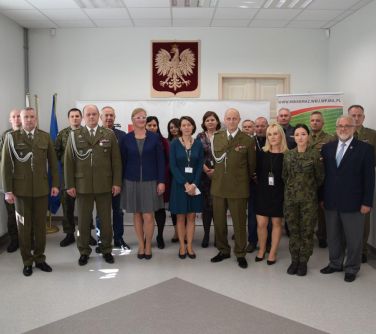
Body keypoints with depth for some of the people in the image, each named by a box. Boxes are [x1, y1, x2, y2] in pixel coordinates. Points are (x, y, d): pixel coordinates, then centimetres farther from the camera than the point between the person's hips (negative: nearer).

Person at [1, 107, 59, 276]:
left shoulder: (45, 137, 6)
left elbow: (53, 162, 8)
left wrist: (55, 184, 3)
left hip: (41, 188, 2)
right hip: (21, 189, -1)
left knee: (40, 225, 8)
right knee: (24, 226, 7)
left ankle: (39, 258, 21)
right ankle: (27, 261, 18)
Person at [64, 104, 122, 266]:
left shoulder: (109, 134, 4)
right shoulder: (74, 135, 3)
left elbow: (116, 160, 3)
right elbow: (68, 161, 2)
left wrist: (117, 182, -3)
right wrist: (70, 185, -3)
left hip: (104, 185, 0)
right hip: (82, 186, 0)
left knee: (106, 220, 9)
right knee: (83, 221, 9)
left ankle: (106, 250, 24)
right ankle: (84, 252, 22)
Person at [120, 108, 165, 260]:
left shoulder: (154, 138, 0)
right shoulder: (126, 139, 1)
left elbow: (160, 161, 0)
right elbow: (122, 162, 4)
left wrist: (161, 181, -6)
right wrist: (120, 182, 1)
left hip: (150, 181, -1)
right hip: (131, 181, 1)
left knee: (148, 216, -2)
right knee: (137, 215, 9)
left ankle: (148, 245, 16)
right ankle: (141, 245, 22)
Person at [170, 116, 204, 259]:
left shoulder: (198, 144, 3)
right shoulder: (174, 143, -3)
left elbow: (200, 166, 1)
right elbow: (173, 166, -8)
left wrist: (194, 184, -11)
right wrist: (185, 184, -14)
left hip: (194, 184, 2)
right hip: (179, 184, -2)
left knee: (191, 216, 6)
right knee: (180, 216, 5)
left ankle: (189, 246, 15)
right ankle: (182, 247, 14)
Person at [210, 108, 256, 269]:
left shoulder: (247, 140, -4)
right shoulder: (217, 137, 7)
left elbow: (252, 165, 4)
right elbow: (216, 157, 8)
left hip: (238, 187, -3)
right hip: (218, 186, 4)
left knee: (239, 222, 5)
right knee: (219, 221, 12)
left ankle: (240, 254, 20)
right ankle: (223, 250, 29)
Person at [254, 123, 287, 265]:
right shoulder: (261, 153, 2)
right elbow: (257, 172, 5)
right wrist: (260, 183, -5)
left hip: (278, 193, -2)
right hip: (262, 193, 2)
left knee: (276, 223, 9)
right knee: (261, 223, 3)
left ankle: (273, 252, 22)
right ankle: (261, 249, 24)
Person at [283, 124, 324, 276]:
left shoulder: (315, 154, -6)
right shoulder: (288, 155, 2)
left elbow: (320, 177, 2)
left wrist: (309, 189, 10)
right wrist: (293, 188, 11)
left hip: (309, 200, -2)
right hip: (291, 199, 2)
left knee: (307, 231, 5)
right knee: (293, 231, 10)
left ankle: (303, 262, 19)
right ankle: (294, 260, 22)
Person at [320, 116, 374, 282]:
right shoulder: (327, 148, 6)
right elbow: (323, 174, 8)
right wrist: (321, 197, 6)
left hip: (352, 203, -3)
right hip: (331, 203, 4)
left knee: (353, 238, 9)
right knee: (333, 237, 16)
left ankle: (351, 268, 26)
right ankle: (335, 263, 34)